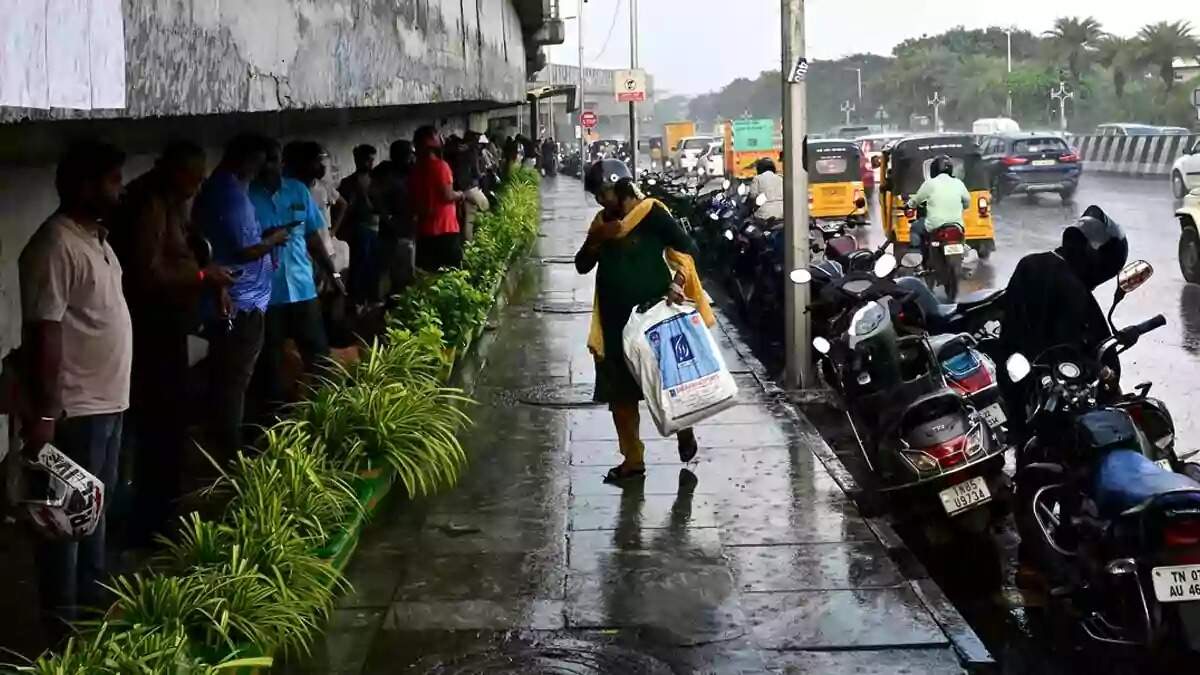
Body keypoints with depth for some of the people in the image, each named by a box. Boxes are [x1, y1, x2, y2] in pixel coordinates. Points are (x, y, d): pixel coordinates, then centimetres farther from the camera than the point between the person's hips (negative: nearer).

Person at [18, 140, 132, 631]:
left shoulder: (95, 237, 10)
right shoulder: (55, 247, -20)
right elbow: (43, 334, -23)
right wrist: (42, 413, -24)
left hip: (107, 401, 10)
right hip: (75, 409, -10)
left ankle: (92, 602, 35)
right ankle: (63, 623, 13)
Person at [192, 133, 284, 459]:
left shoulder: (212, 189, 13)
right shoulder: (233, 194, -18)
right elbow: (244, 250, -22)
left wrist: (263, 237, 12)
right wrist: (273, 240, -5)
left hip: (223, 301, 10)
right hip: (241, 303, -10)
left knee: (222, 377, 16)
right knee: (236, 380, -3)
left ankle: (218, 447, 25)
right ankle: (230, 452, 4)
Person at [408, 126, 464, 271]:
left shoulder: (415, 170, 9)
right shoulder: (440, 166, -10)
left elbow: (413, 200, 14)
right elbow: (448, 195, -15)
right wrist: (460, 195, 4)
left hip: (424, 232, 6)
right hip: (445, 229, -6)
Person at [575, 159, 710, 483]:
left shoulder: (652, 214, -10)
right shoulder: (602, 221, 8)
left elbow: (688, 248, -13)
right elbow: (582, 266, 7)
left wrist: (678, 281, -28)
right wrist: (595, 239, -11)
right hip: (616, 319, 6)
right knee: (619, 391, 7)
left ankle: (685, 429, 36)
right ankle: (633, 459, 16)